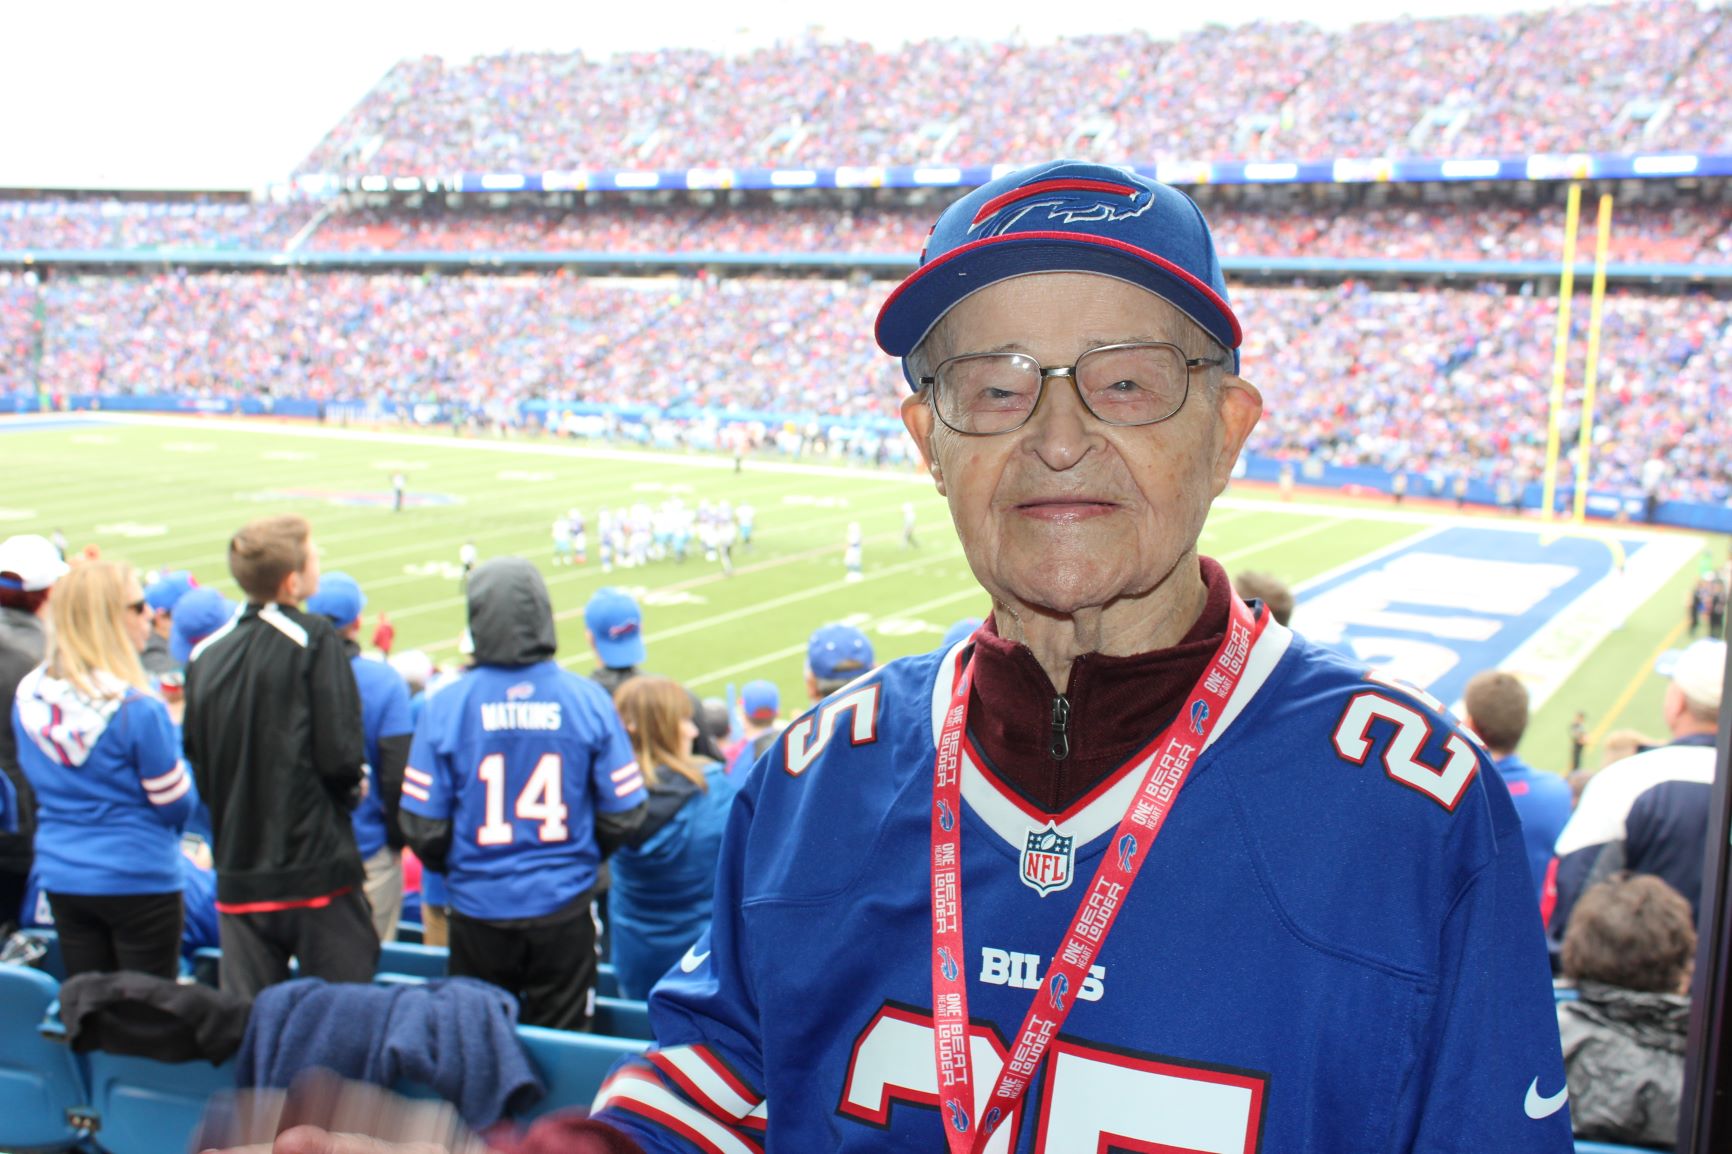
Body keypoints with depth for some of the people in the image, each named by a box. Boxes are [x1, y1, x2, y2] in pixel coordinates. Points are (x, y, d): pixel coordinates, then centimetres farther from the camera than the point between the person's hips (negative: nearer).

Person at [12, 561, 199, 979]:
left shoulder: (28, 697, -2)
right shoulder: (138, 711, -21)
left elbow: (37, 785, 12)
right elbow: (177, 805, -12)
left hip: (60, 880, 6)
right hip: (139, 880, -6)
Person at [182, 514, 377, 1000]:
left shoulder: (204, 654, 7)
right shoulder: (314, 640, -10)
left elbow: (195, 763, 10)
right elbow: (341, 755, -14)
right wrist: (352, 788, 6)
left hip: (237, 874, 5)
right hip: (318, 867, -5)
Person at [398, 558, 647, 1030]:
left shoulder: (446, 705, -9)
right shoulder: (588, 699, -7)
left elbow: (422, 827, -6)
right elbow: (623, 815, -3)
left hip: (478, 911, 0)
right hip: (564, 908, 0)